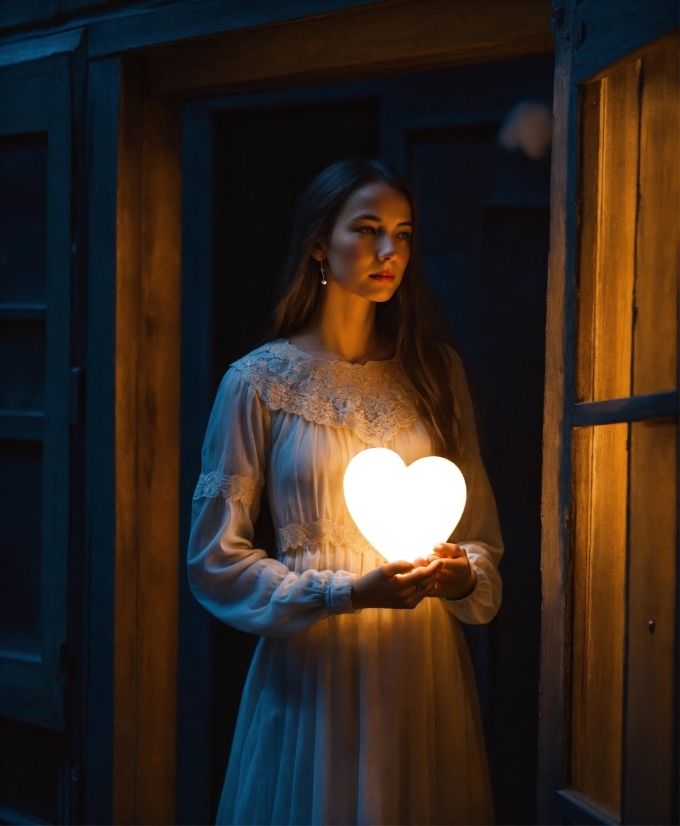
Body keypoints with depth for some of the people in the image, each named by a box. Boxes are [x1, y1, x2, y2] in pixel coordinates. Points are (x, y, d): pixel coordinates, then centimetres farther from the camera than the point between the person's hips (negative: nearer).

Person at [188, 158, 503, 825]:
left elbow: (480, 532, 13)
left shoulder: (434, 372, 8)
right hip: (316, 674, -3)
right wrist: (349, 592, -17)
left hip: (426, 669, 4)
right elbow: (215, 560, -6)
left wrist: (465, 575, -10)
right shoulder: (257, 382, -4)